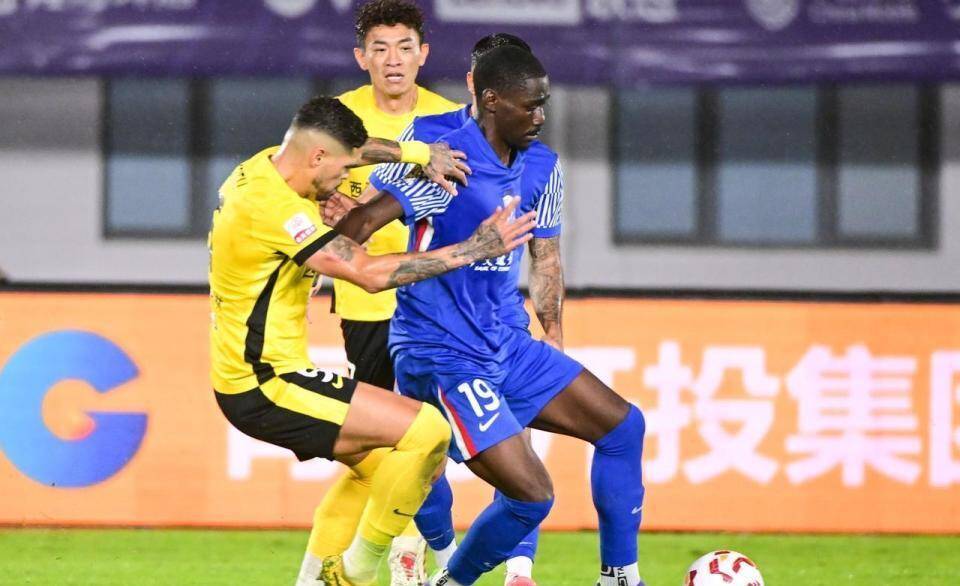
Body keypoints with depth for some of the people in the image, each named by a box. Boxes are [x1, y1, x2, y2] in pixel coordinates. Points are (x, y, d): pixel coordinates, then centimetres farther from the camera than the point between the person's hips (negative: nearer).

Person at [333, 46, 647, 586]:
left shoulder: (530, 165, 6)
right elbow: (358, 223, -25)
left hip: (501, 344, 9)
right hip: (443, 358, -9)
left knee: (623, 425, 7)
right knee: (532, 496, -14)